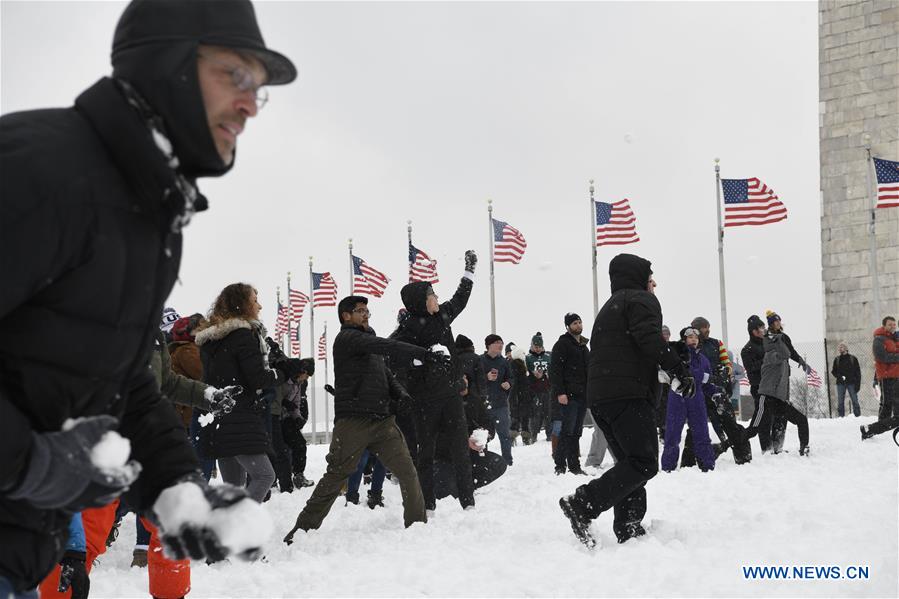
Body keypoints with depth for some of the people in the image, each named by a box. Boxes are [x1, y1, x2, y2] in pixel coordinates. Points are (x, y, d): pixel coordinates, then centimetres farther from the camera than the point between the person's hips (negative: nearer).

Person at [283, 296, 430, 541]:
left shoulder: (370, 342, 24)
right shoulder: (347, 338, -3)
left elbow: (387, 376, 24)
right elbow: (387, 346, -17)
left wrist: (401, 394, 2)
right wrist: (421, 353, -24)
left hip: (383, 420, 7)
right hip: (353, 421, -7)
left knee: (407, 471, -2)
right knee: (336, 476, -5)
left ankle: (417, 523, 6)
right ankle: (304, 528, 3)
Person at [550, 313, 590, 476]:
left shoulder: (583, 346, 22)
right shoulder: (562, 344, -4)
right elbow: (555, 370, -12)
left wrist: (590, 394, 22)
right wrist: (560, 392, -19)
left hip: (582, 395, 8)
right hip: (569, 395, -8)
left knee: (576, 432, 8)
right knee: (568, 431, -11)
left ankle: (574, 466, 10)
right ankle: (560, 465, -8)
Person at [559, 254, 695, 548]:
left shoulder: (609, 307, 30)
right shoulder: (642, 300, 1)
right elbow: (650, 339, -16)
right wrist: (679, 370, -17)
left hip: (599, 396, 10)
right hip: (630, 395, -10)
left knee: (631, 462, 13)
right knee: (644, 463, -12)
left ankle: (628, 529, 5)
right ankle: (583, 504, -23)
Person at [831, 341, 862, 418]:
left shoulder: (853, 359, 3)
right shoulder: (837, 359, 10)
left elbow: (858, 372, 2)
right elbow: (834, 372, 14)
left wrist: (857, 384, -6)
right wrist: (839, 377, -9)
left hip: (851, 383, -2)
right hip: (840, 383, 2)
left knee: (854, 401, -3)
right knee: (840, 402, 1)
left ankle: (858, 416, 0)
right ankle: (841, 416, 5)